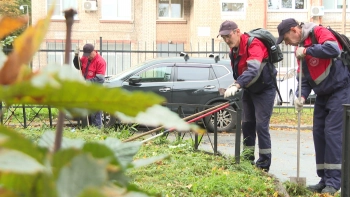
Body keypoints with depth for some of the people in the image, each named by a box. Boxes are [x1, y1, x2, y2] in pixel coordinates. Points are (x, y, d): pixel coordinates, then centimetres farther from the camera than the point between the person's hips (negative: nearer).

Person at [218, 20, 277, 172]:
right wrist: (235, 85, -6)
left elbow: (253, 69, -42)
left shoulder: (254, 44, -27)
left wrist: (237, 85, -53)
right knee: (247, 124, 10)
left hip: (264, 89, -8)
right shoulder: (233, 49, 1)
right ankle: (247, 160, 19)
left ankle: (264, 164, -3)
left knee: (261, 125, -10)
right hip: (249, 90, 9)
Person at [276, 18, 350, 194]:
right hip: (323, 94, 9)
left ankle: (333, 182, -6)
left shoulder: (319, 32, -13)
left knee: (333, 132, -11)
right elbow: (304, 78, 11)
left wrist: (307, 51, -22)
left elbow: (333, 49, -32)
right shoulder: (299, 49, 11)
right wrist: (301, 96, -7)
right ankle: (325, 180, 12)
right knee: (319, 133, 5)